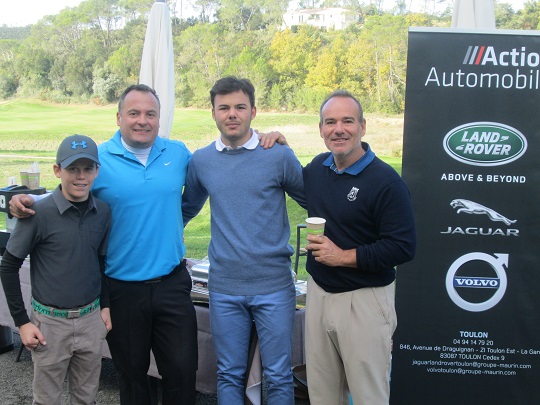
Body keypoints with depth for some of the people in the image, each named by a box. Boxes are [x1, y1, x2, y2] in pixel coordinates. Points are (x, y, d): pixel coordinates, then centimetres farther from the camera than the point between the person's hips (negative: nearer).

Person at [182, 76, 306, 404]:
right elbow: (187, 208, 20)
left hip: (274, 286, -2)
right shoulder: (200, 161, 4)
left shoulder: (279, 156, -5)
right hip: (224, 288, 2)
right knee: (229, 375, 13)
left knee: (278, 376, 8)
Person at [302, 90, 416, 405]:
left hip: (365, 300, -6)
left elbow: (403, 247, -19)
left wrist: (343, 256, -18)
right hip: (318, 293, 6)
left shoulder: (385, 181, -16)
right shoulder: (317, 168, 5)